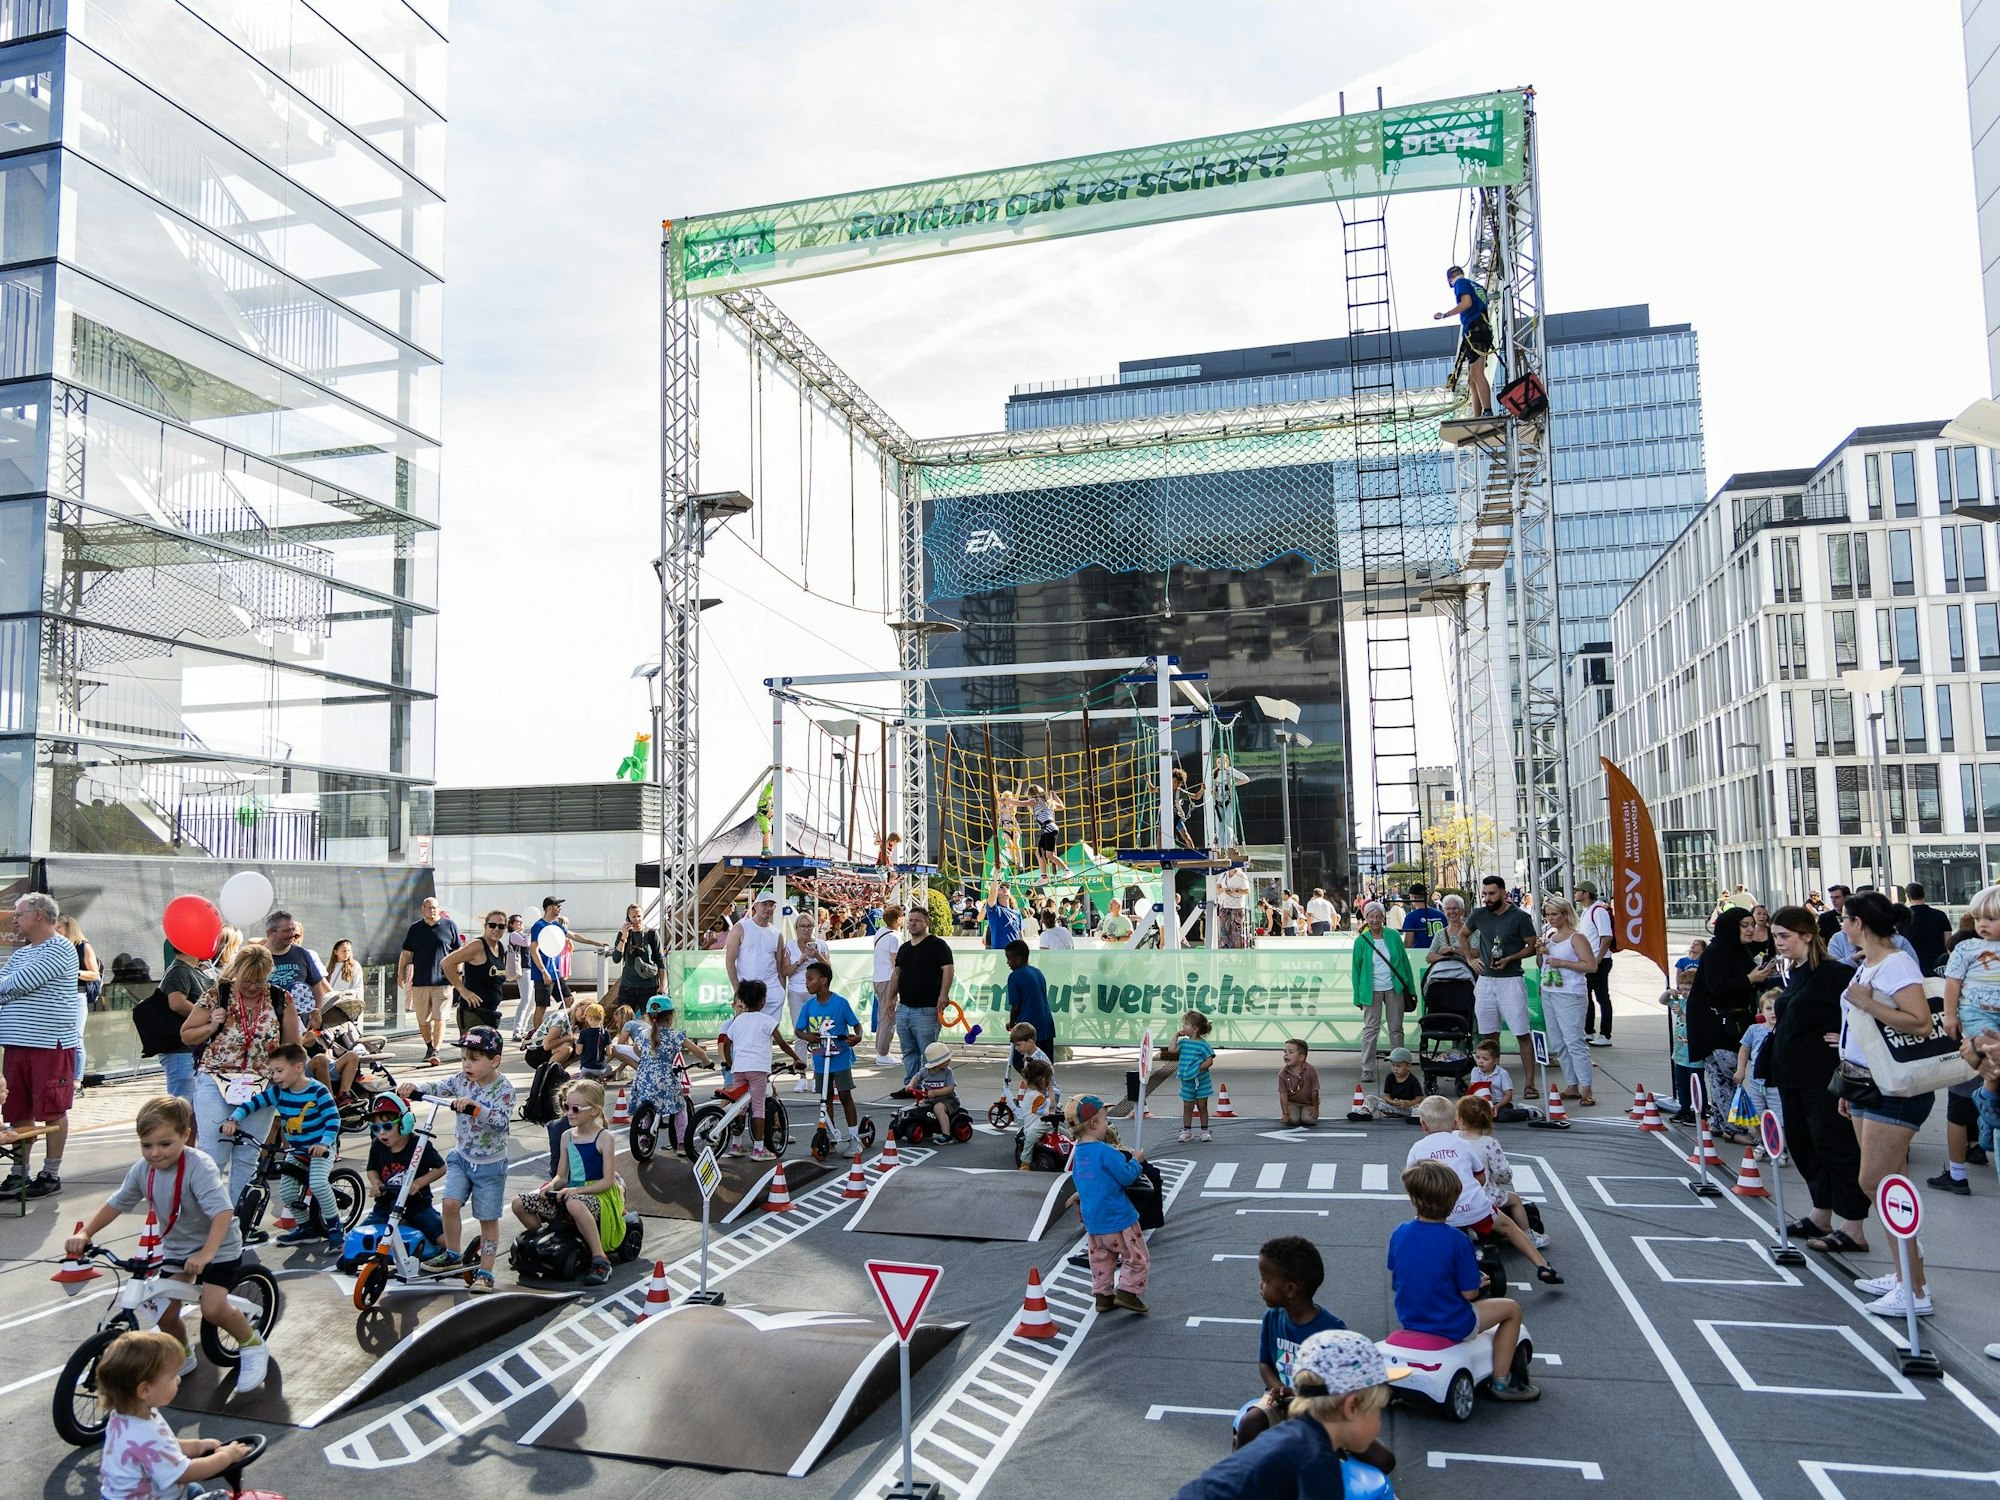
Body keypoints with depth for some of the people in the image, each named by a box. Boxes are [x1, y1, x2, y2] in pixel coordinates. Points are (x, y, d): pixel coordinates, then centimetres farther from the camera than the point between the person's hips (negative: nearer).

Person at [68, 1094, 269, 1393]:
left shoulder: (199, 1166, -30)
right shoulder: (142, 1169, -9)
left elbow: (223, 1212, -38)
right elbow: (116, 1203, 6)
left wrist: (206, 1254, -47)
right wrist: (85, 1233, -6)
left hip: (218, 1247, -6)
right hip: (175, 1247, 6)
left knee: (213, 1308, -19)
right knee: (165, 1313, 0)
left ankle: (252, 1345, 8)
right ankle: (183, 1356, 30)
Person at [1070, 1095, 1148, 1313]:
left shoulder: (1078, 1152, 3)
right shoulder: (1106, 1152, -24)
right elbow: (1127, 1176, -22)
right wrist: (1136, 1160, -5)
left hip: (1093, 1220, 8)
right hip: (1117, 1218, -8)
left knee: (1101, 1259, 19)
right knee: (1136, 1257, 7)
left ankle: (1103, 1296, 23)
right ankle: (1126, 1292, 0)